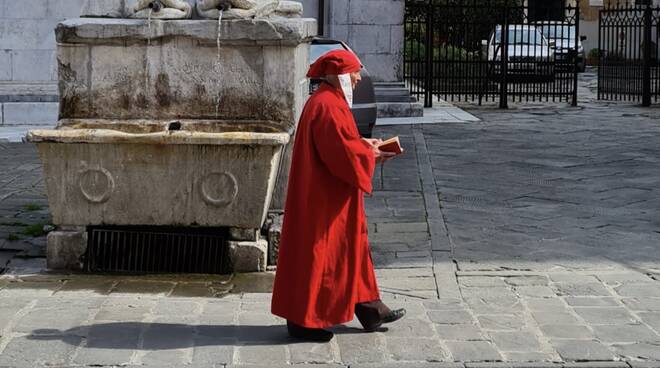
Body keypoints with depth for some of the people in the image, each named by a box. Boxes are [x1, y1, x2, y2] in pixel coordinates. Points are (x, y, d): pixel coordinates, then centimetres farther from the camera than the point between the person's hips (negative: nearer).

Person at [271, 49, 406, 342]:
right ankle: (302, 320, 7)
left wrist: (364, 145, 7)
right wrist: (370, 155, -10)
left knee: (353, 248, 16)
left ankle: (368, 310, 25)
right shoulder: (328, 106, -21)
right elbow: (341, 153, -25)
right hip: (324, 197, -11)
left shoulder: (328, 101, 12)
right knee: (316, 253, -2)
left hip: (330, 195, 11)